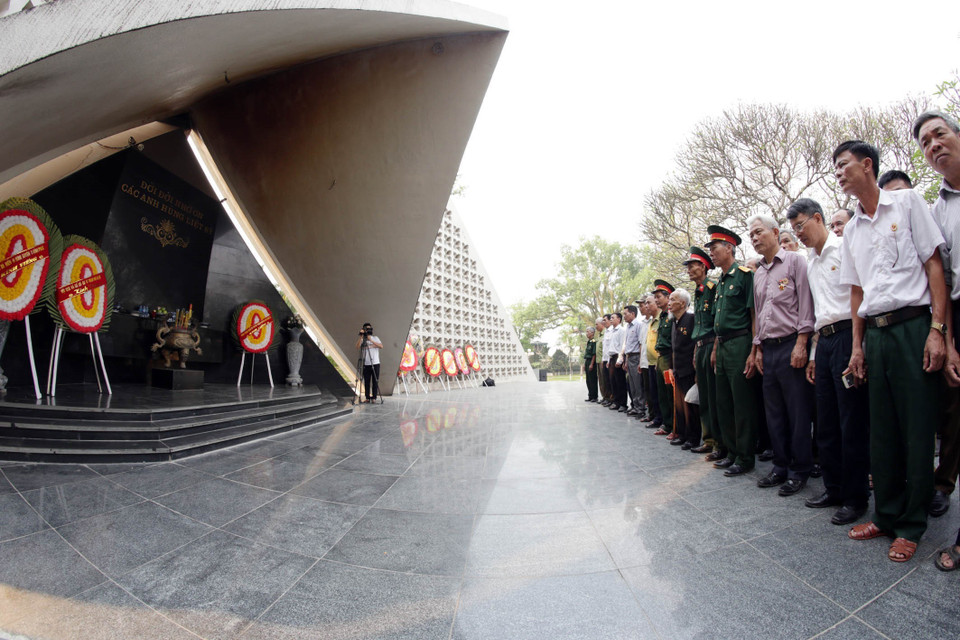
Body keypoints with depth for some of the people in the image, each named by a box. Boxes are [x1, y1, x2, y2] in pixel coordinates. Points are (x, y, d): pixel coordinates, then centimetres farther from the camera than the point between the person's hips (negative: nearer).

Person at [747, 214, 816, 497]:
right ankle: (781, 466, 22)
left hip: (791, 345, -7)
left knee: (798, 412, 0)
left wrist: (801, 343, -16)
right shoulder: (759, 274, 18)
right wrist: (758, 347, 14)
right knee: (774, 412, 11)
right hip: (769, 349, 7)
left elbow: (806, 304, -10)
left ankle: (799, 470, 11)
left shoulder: (794, 261, -3)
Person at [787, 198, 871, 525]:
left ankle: (855, 497, 9)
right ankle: (834, 488, 23)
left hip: (847, 336, -8)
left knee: (852, 422, -2)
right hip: (824, 341, 8)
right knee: (826, 423, 12)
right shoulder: (810, 262, 19)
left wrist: (858, 346, -18)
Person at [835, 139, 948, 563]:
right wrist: (857, 346, 10)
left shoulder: (907, 202, 2)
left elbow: (934, 265, -3)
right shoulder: (852, 230, 16)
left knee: (917, 429, 0)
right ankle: (887, 515, 20)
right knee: (881, 430, 8)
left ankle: (911, 526, 13)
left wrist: (937, 329, -12)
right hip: (875, 334, 5)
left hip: (912, 325, -5)